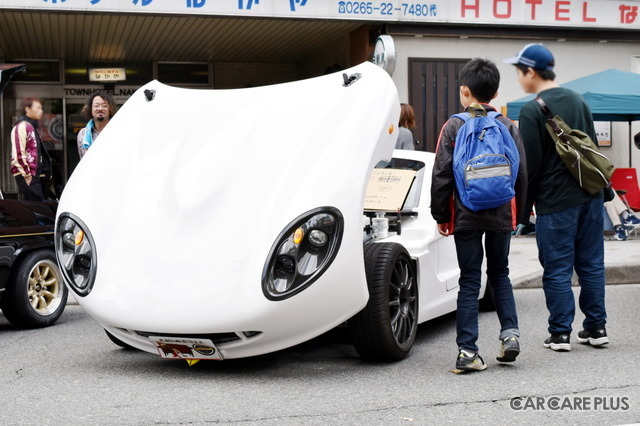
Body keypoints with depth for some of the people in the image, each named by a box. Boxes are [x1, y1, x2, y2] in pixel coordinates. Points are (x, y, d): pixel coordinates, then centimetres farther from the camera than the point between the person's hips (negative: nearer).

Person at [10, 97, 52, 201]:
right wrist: (27, 175, -18)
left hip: (36, 174, 10)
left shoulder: (32, 127, 21)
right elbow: (18, 154, -16)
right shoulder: (22, 127, -9)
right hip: (27, 176, -10)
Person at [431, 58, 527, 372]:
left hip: (467, 216, -2)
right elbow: (522, 174, 8)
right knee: (500, 274, 20)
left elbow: (441, 175, -4)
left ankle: (467, 351, 0)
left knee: (469, 281, 3)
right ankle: (510, 332, 7)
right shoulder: (509, 127, 5)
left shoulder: (454, 126, -3)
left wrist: (440, 215, 5)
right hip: (501, 215, 2)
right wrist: (517, 213, 18)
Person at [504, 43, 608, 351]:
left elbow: (530, 164, -12)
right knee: (591, 263, 12)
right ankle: (596, 328, 18)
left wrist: (524, 206, -2)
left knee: (557, 269, 1)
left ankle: (560, 334, 5)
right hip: (590, 196, 7)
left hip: (555, 201, -7)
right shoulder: (578, 101, 12)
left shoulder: (532, 111, -12)